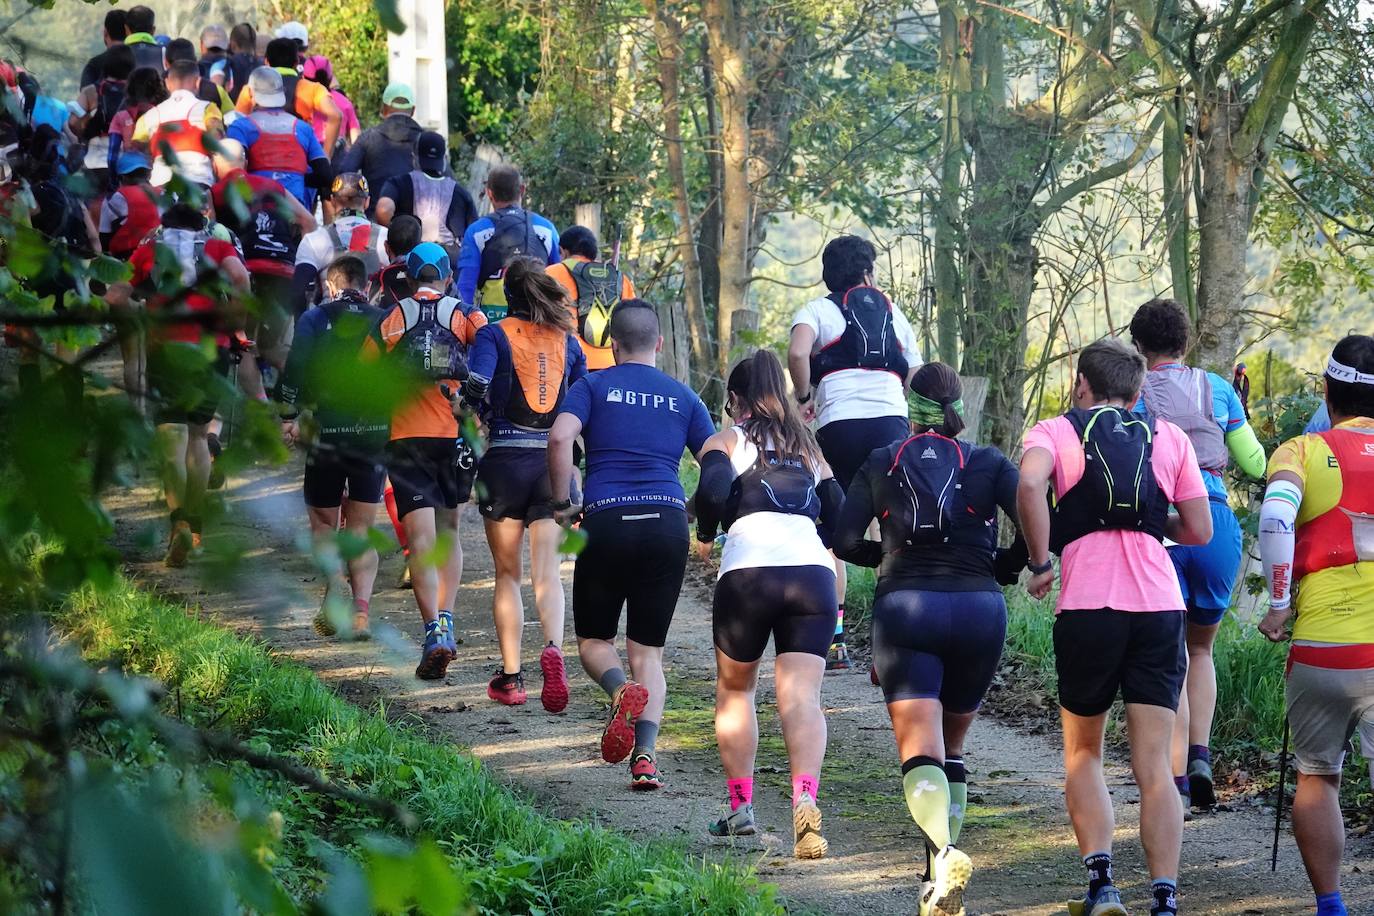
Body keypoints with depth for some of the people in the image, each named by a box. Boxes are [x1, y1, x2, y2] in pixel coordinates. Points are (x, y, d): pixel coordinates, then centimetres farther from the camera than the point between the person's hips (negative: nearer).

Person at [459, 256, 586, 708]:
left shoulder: (494, 335, -2)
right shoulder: (566, 340, 9)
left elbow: (475, 387, -17)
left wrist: (480, 415, 3)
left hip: (505, 460, -2)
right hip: (554, 461, 2)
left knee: (507, 573, 9)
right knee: (546, 570, 0)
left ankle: (510, 677, 7)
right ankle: (553, 647, -27)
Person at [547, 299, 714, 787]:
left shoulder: (593, 386, 8)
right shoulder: (683, 397, 15)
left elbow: (559, 438, -10)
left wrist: (562, 502, 0)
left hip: (606, 522, -2)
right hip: (668, 522, 2)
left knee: (593, 640, 14)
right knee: (647, 652, 9)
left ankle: (621, 689, -21)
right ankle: (645, 755, -13)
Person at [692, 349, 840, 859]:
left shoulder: (726, 441, 12)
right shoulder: (808, 450, 25)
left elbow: (712, 492, -9)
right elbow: (842, 520, 17)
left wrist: (704, 535, 10)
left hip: (749, 572, -2)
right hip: (813, 573, 2)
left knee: (734, 689, 20)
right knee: (801, 697, -8)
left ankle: (740, 807, 19)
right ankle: (805, 797, -32)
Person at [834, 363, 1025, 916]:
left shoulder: (880, 466, 11)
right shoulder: (989, 464, 9)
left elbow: (845, 543, 3)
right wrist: (1004, 566, 13)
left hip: (904, 607, -1)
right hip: (979, 610, 1)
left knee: (920, 752, -11)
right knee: (952, 748, 18)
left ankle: (943, 851, -39)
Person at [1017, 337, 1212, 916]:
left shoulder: (1055, 432, 9)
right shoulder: (1169, 438, 16)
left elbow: (1028, 484, -14)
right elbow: (1199, 530, 12)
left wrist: (1040, 563, -4)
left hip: (1086, 608, -1)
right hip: (1159, 608, 1)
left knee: (1083, 754, 17)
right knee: (1153, 766, 2)